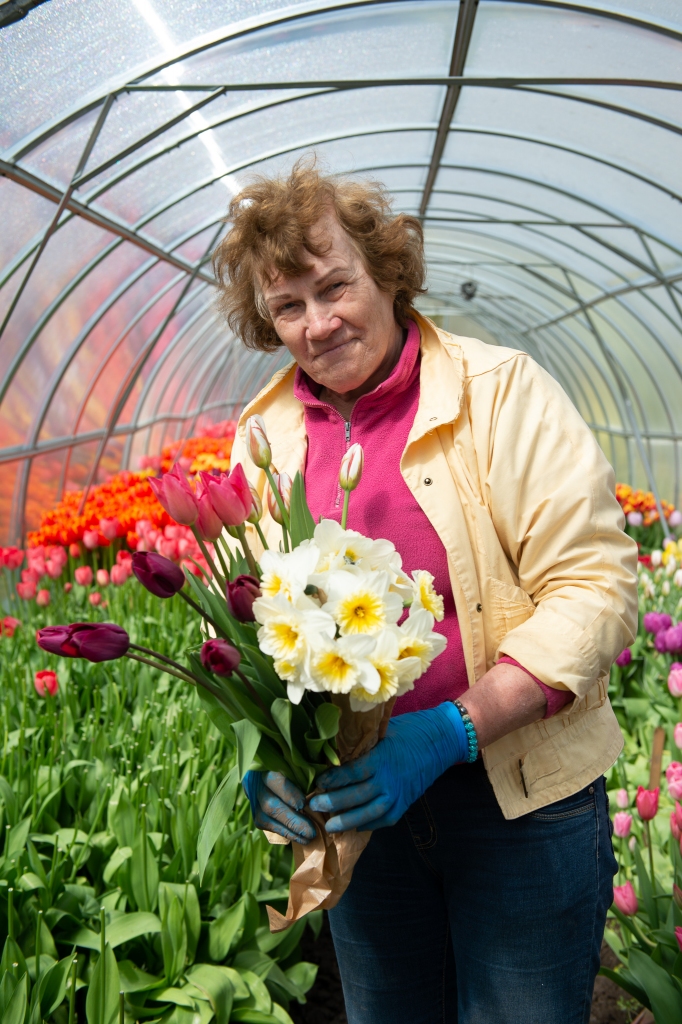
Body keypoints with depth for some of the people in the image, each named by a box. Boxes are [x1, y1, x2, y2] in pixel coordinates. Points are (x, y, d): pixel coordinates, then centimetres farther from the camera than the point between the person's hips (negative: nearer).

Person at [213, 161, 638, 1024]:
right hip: (357, 800, 4)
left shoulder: (501, 389, -11)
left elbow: (595, 589, -14)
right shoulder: (263, 437, 2)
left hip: (521, 799, -3)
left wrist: (454, 730, -24)